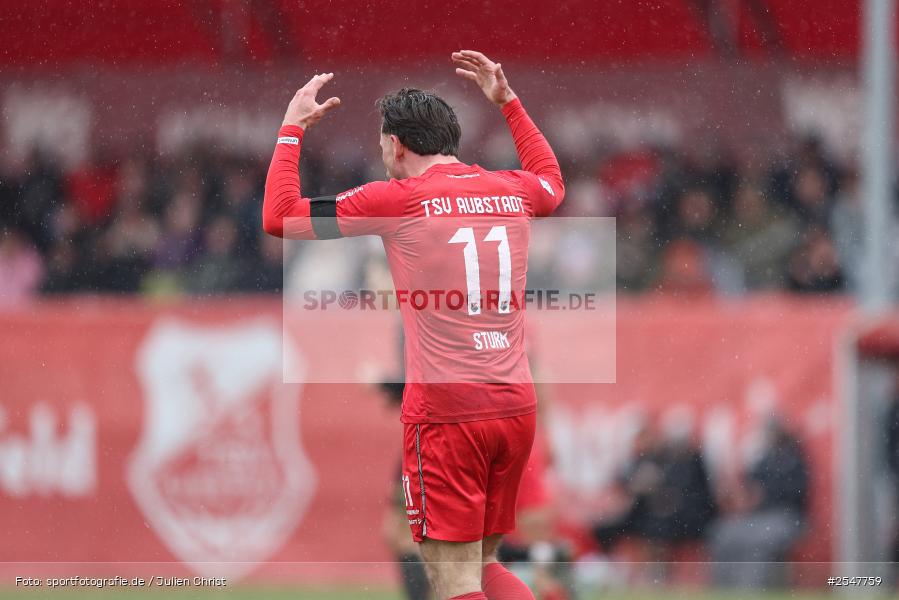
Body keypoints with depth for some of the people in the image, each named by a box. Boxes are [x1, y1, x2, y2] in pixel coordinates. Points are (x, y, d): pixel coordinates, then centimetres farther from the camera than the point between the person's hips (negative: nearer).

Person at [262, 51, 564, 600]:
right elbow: (552, 181, 38)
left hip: (445, 409, -6)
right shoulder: (512, 191, 11)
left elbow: (279, 217, -2)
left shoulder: (400, 198, -4)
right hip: (516, 405, 6)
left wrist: (292, 129, 10)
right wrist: (508, 100, 44)